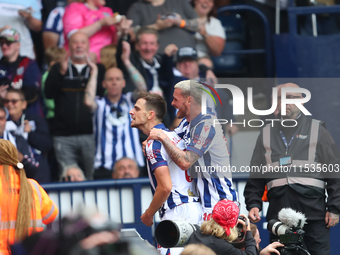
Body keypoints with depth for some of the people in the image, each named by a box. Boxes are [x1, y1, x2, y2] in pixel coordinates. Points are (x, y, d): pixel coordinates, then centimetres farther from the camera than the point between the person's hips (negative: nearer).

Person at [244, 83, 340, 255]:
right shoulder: (267, 134, 17)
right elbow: (255, 177, 18)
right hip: (278, 213, 2)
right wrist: (253, 204, 4)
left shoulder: (317, 130, 9)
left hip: (313, 212, -2)